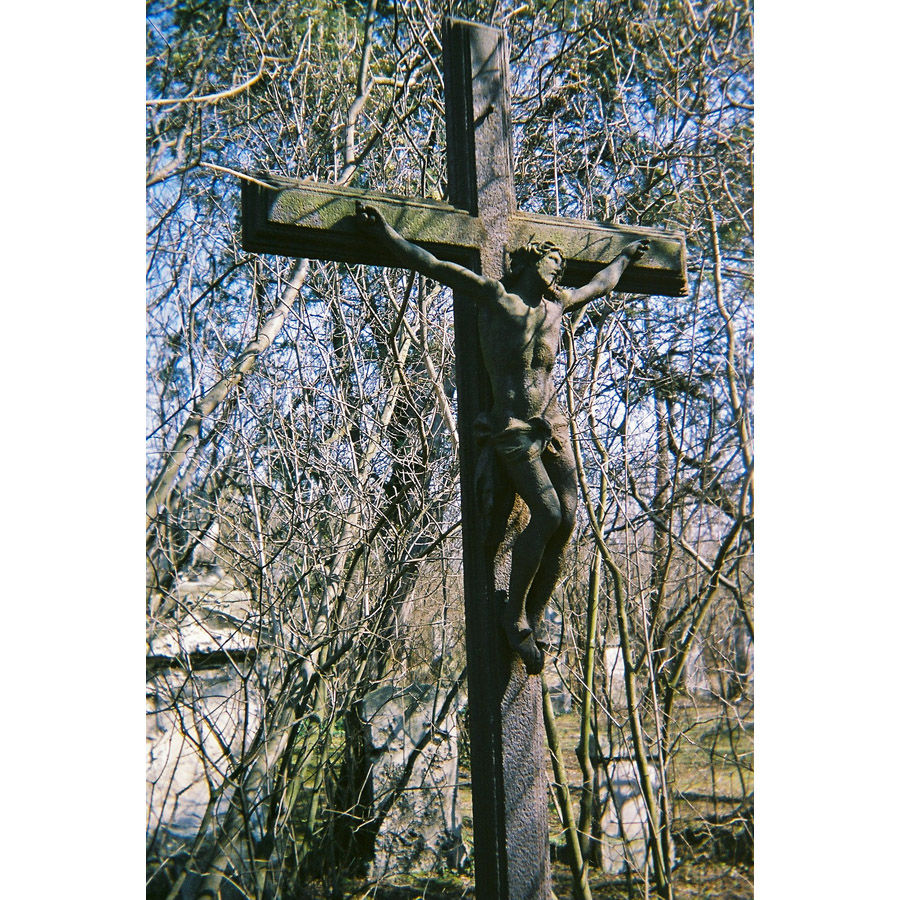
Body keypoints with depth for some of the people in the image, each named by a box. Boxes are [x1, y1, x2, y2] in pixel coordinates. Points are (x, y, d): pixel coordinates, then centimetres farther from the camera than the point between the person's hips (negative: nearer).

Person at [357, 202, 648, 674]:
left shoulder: (558, 303, 15)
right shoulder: (496, 295, -1)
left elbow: (600, 285, 36)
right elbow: (433, 266, -4)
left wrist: (625, 256, 51)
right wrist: (385, 232, -9)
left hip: (554, 425, 6)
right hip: (512, 430, -6)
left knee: (566, 522, -4)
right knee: (547, 516, -19)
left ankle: (531, 624, 11)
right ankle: (514, 615, 2)